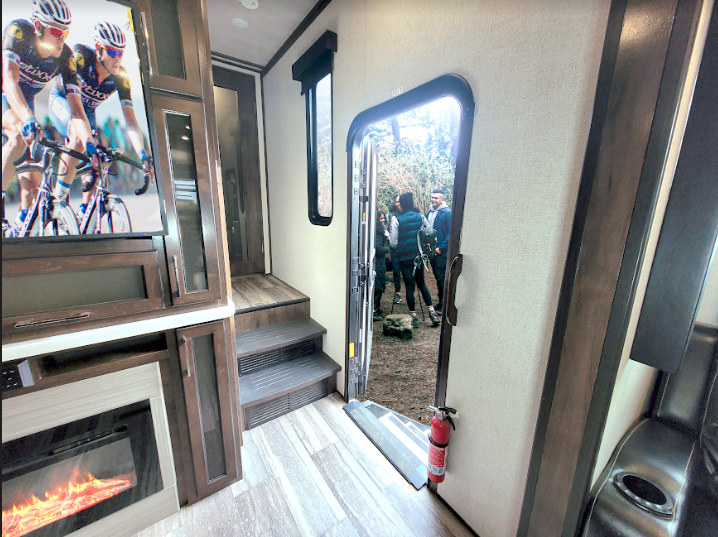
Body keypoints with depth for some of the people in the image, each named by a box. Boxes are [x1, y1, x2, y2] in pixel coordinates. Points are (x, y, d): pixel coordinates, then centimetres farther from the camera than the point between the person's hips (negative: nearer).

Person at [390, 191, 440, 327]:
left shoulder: (398, 220, -10)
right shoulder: (420, 216, 1)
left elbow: (393, 242, -8)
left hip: (404, 257, -3)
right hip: (418, 255, 3)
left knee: (409, 286, 5)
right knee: (421, 283, 17)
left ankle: (413, 317, 13)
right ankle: (432, 312, 14)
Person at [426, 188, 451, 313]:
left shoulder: (447, 213, -10)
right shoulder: (429, 212, 11)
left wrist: (441, 248, -16)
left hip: (441, 252, -7)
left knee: (441, 278, -3)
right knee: (437, 277, 15)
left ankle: (444, 304, 9)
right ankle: (440, 301, 28)